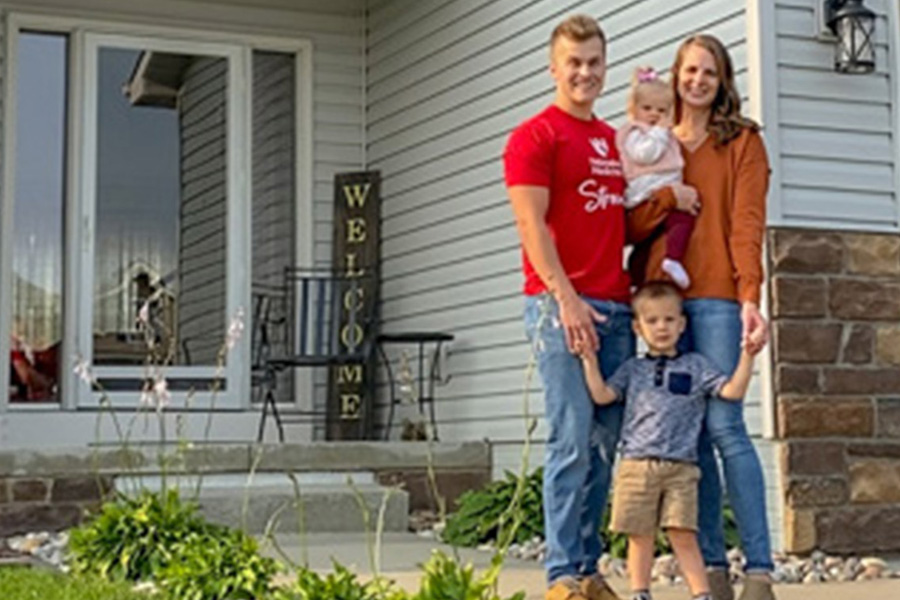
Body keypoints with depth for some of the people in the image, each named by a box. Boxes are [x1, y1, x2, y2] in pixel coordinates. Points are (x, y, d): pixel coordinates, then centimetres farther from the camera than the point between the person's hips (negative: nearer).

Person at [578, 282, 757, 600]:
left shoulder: (695, 366, 12)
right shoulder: (632, 369, 16)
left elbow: (732, 391, 4)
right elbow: (602, 395, 5)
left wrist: (747, 355, -7)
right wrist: (590, 360, -3)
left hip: (681, 467, -1)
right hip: (636, 465, 1)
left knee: (683, 535, -6)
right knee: (640, 536, 4)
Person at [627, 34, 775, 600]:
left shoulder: (742, 141, 8)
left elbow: (747, 223, -4)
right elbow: (633, 228, 11)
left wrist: (751, 297, -16)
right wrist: (668, 196, -7)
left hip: (716, 299, -4)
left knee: (724, 426, -11)